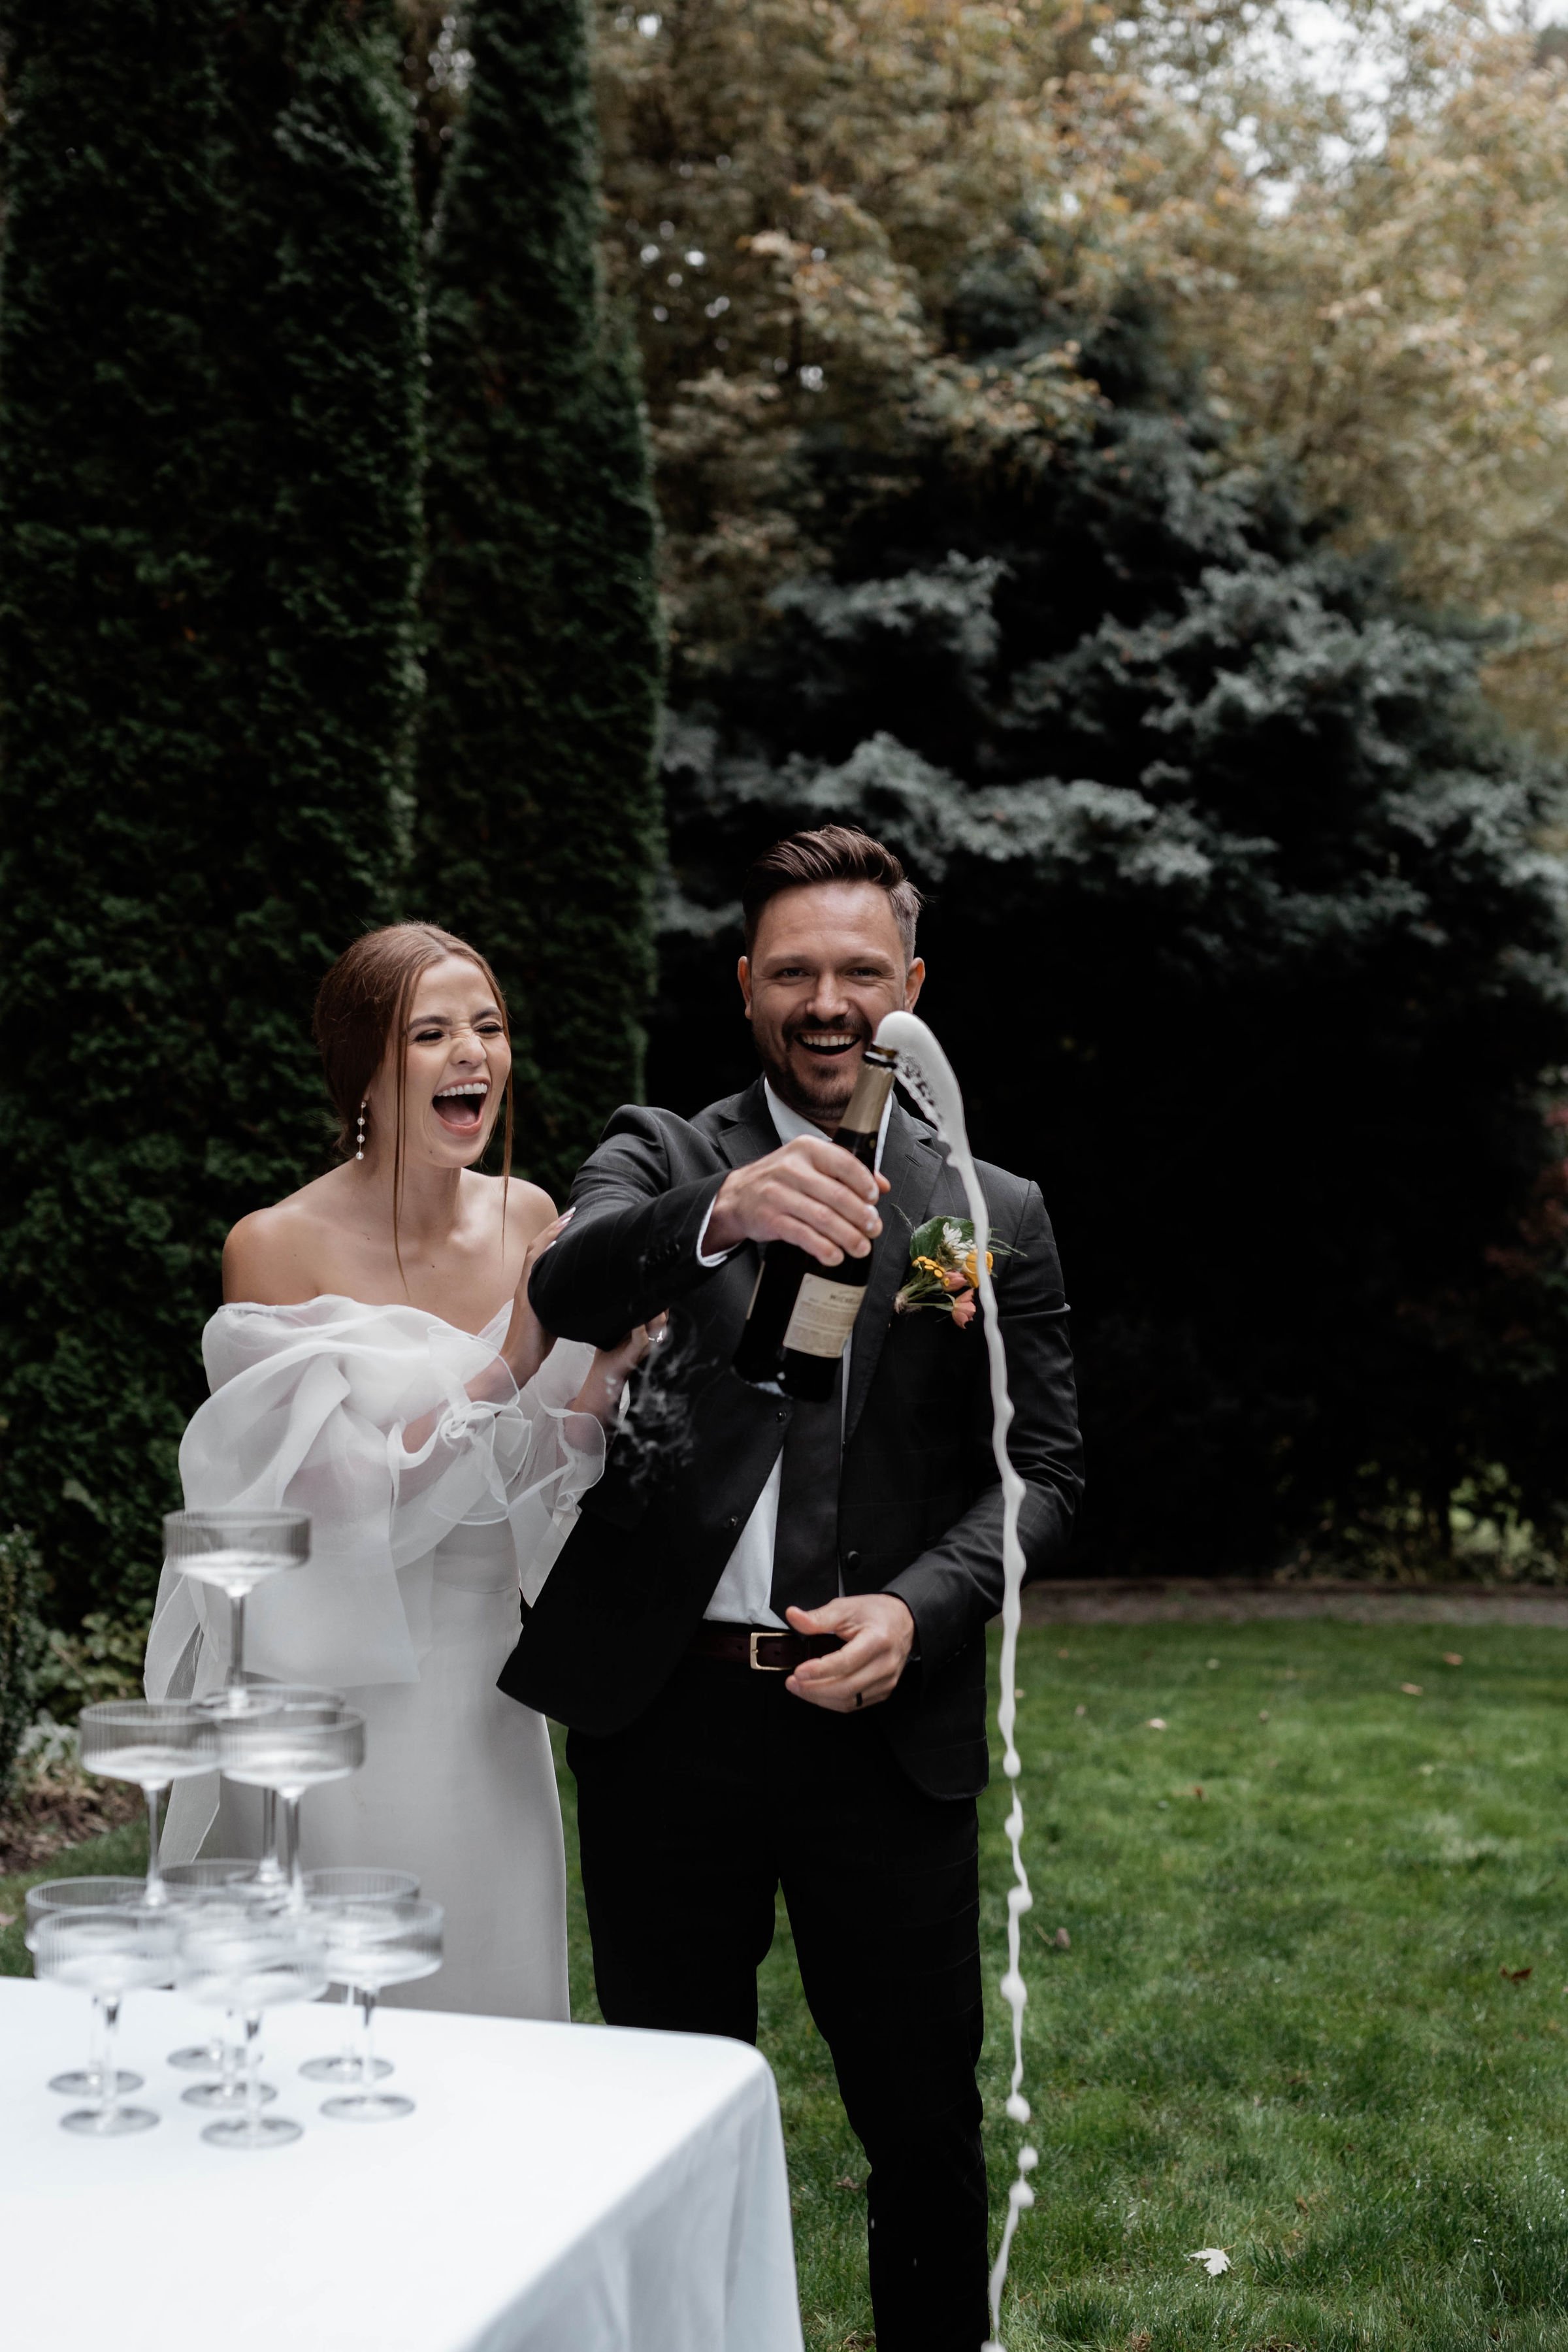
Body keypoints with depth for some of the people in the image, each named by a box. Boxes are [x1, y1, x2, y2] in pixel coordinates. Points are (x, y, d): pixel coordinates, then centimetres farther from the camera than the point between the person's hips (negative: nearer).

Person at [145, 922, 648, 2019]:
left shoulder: (529, 1221, 2)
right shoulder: (279, 1246, -12)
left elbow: (538, 1474, 7)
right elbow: (339, 1493, -16)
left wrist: (599, 1373, -12)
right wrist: (510, 1363, -21)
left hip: (482, 1688, 5)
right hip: (332, 1692, -5)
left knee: (496, 1987, 15)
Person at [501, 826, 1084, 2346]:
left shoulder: (997, 1215, 8)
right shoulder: (660, 1158, 4)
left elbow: (1042, 1465, 4)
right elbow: (565, 1292, -17)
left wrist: (918, 1609, -13)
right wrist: (718, 1215, -38)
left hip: (886, 1726, 1)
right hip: (664, 1717, 0)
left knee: (926, 2118, 9)